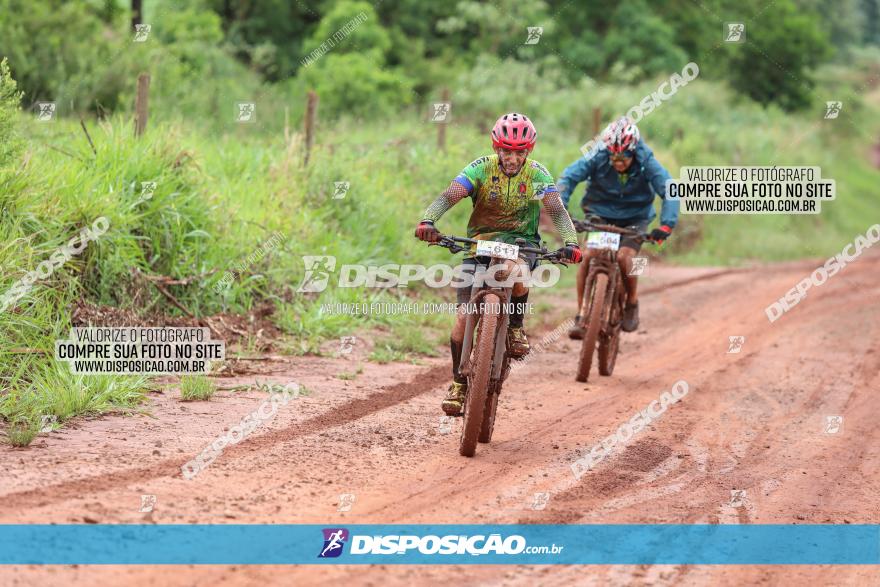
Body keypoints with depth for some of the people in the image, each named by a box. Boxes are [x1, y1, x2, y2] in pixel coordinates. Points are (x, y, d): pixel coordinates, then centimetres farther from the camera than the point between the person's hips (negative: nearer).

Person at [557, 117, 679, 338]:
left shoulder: (647, 163, -21)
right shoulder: (597, 158, -20)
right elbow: (568, 177, -25)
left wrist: (666, 224, -41)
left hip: (634, 218, -1)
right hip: (600, 213, 1)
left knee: (624, 256, -24)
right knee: (587, 256, -19)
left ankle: (631, 303, 4)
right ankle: (581, 315, -8)